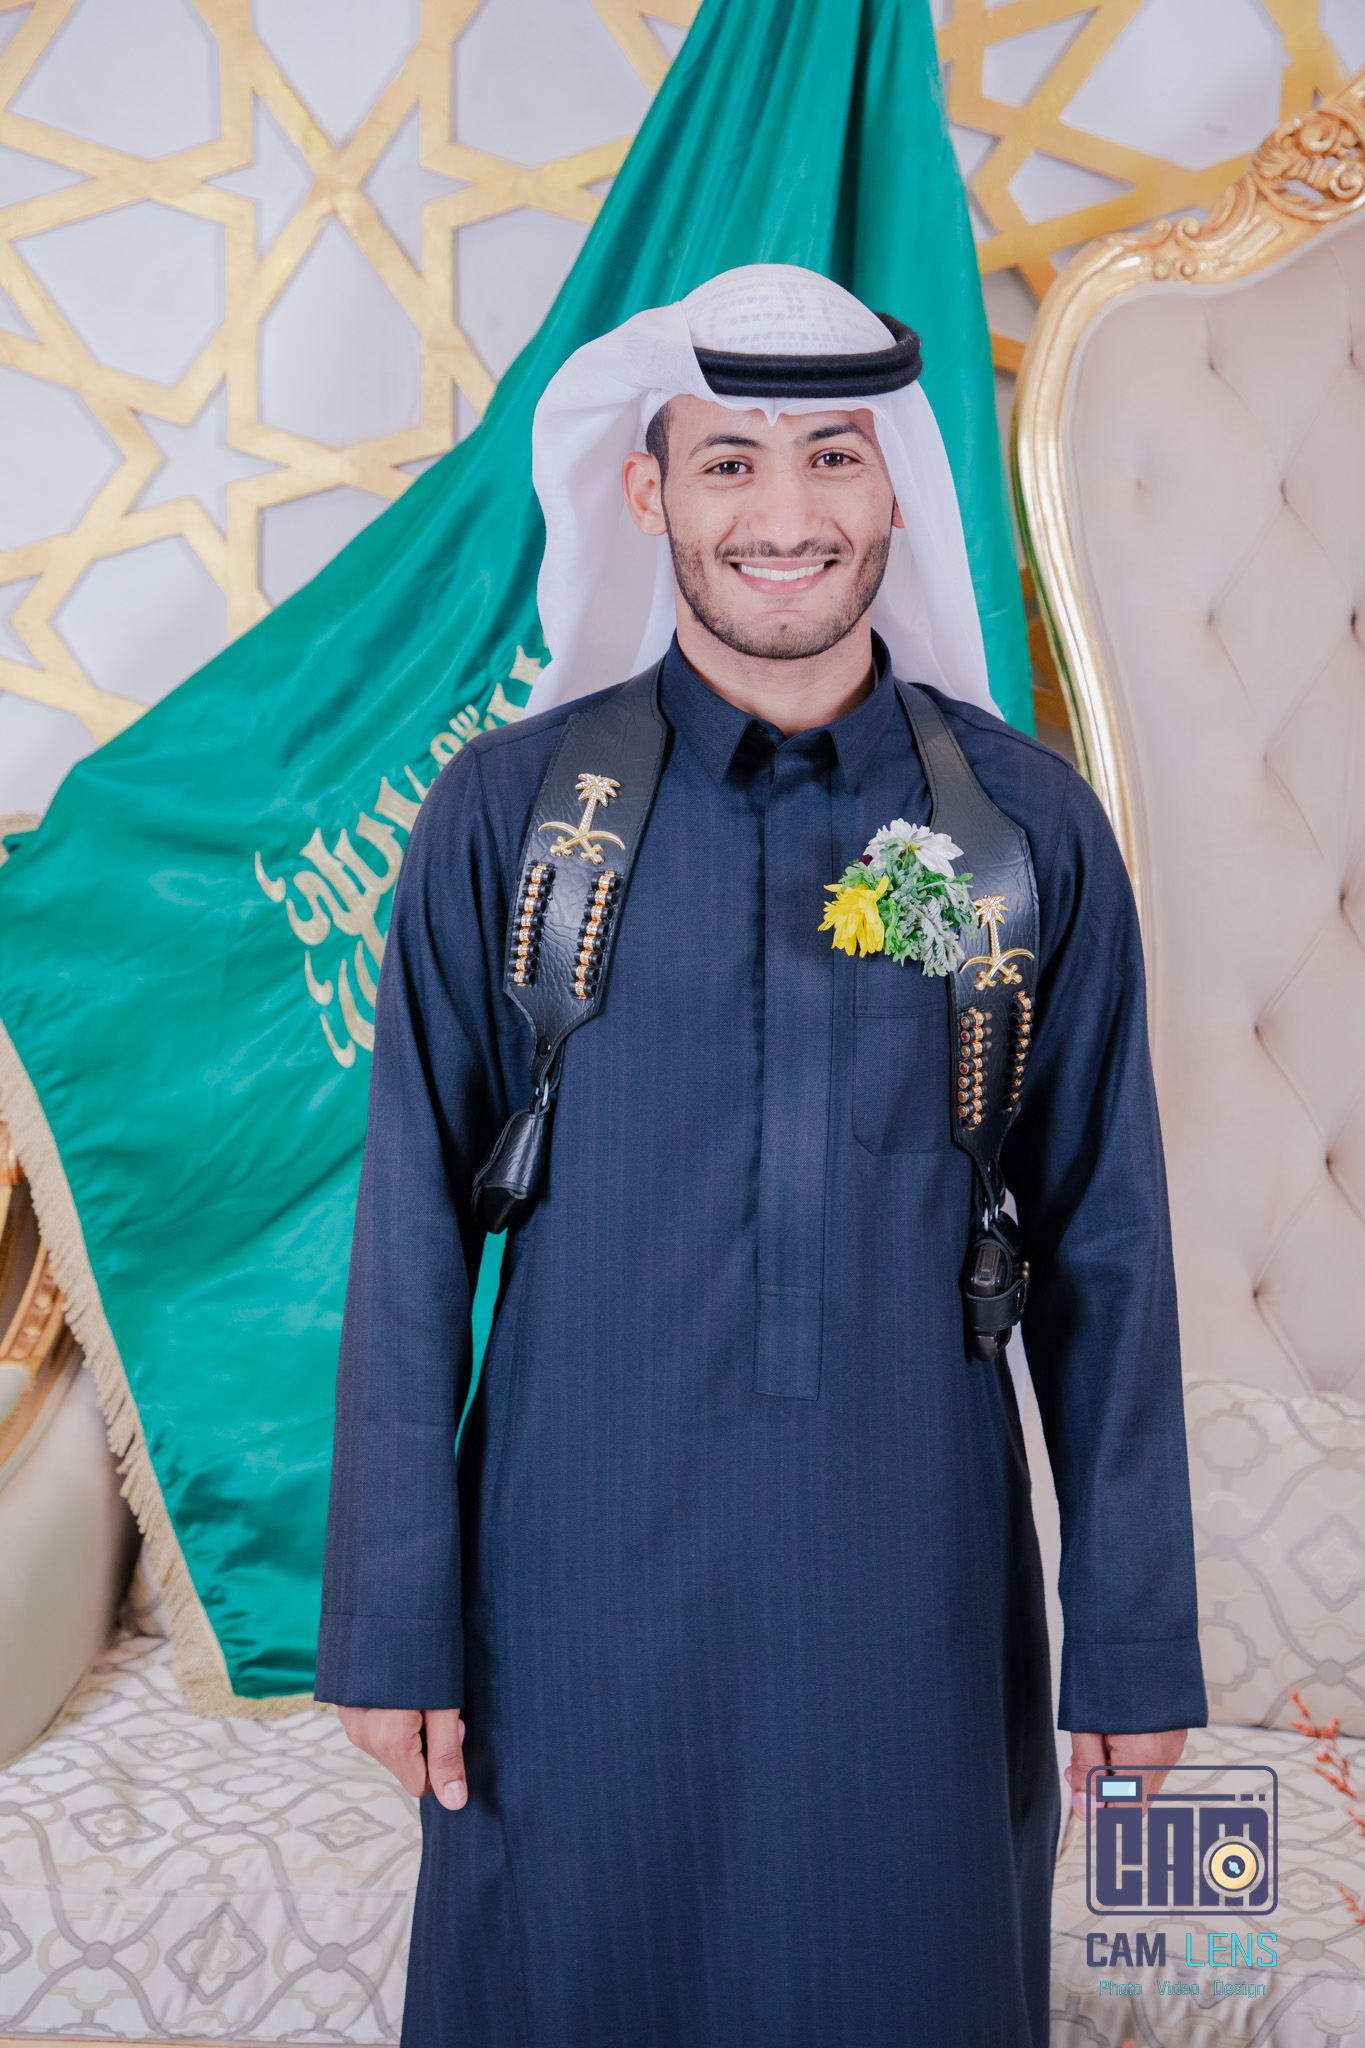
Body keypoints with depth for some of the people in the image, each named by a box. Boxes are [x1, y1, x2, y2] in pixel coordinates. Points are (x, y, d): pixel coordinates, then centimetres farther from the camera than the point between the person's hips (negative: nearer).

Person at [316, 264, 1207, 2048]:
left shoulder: (1028, 822, 0)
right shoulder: (508, 812, -3)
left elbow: (1103, 1245, 3)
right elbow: (414, 1223, -1)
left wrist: (1137, 1636, 3)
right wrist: (391, 1616, -2)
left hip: (916, 1583, 1)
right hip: (585, 1582, 0)